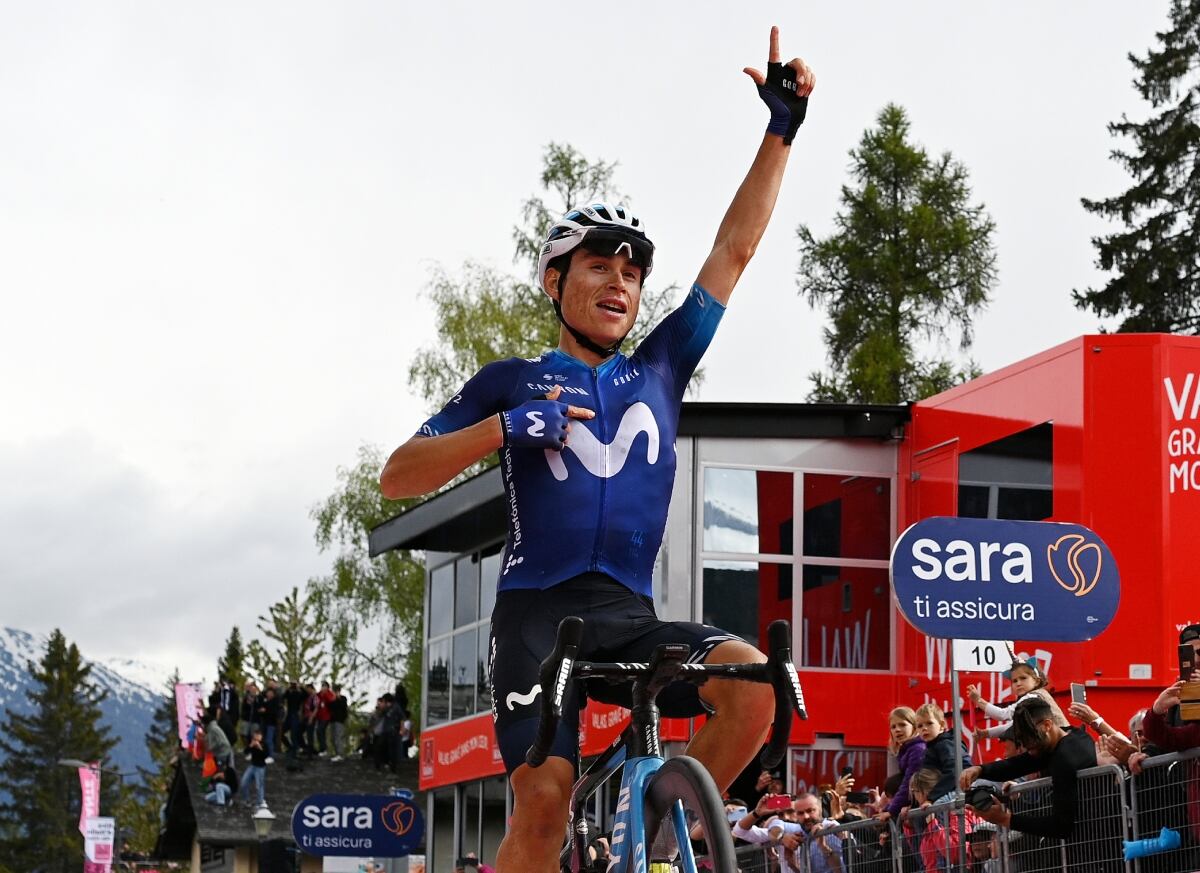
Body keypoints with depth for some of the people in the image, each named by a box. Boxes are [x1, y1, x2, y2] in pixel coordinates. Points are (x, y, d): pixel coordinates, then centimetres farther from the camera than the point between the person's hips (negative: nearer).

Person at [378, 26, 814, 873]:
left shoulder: (658, 370, 20)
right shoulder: (513, 381, 11)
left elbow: (735, 250, 17)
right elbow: (397, 477, 4)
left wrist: (782, 128, 12)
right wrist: (501, 428, -11)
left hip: (630, 618, 4)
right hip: (539, 609, -4)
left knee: (752, 681, -24)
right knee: (545, 800, -22)